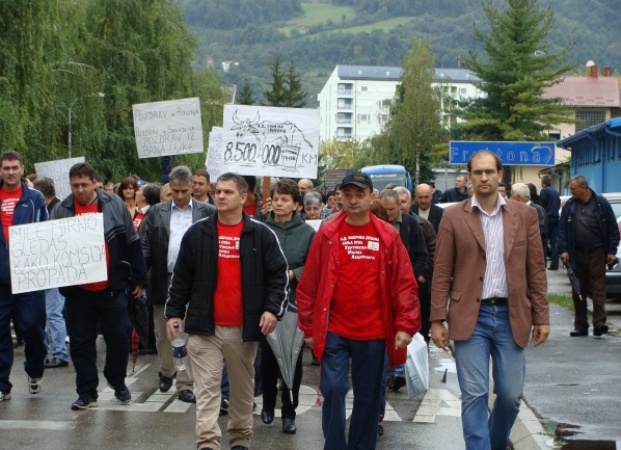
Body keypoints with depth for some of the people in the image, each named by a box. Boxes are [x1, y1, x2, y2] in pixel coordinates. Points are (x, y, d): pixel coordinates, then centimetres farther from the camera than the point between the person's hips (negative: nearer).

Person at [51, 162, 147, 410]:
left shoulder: (114, 205, -1)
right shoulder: (61, 210, 1)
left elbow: (132, 243, 3)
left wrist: (139, 278, 3)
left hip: (112, 287, -1)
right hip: (78, 290, 1)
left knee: (119, 336, 6)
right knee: (81, 342, 5)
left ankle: (118, 382, 27)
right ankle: (87, 392, 15)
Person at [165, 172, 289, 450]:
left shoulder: (261, 235, 1)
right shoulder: (197, 233, 3)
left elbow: (279, 274, 2)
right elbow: (181, 277, 7)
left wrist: (273, 308, -10)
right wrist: (174, 312, 3)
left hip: (244, 328, 1)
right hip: (204, 326, 0)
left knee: (243, 387, 13)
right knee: (207, 389, -4)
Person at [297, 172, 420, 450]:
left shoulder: (388, 236, 1)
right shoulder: (327, 234, 0)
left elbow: (405, 283, 0)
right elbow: (308, 284, 3)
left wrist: (406, 325, -6)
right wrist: (309, 327, 3)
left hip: (374, 333, 1)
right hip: (334, 331, -1)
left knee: (368, 396, 10)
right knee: (333, 389, -7)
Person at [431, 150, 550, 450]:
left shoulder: (525, 215, 5)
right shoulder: (453, 217, 1)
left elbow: (536, 269, 7)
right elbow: (442, 272, 1)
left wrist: (541, 317, 3)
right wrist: (437, 319, -4)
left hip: (511, 316, 2)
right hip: (470, 316, -2)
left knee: (511, 395, 6)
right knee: (475, 395, -4)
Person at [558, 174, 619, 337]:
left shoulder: (601, 203, -4)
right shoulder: (569, 205, 4)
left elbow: (613, 228, 0)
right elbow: (562, 229, 5)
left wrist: (611, 251, -4)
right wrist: (563, 249, -5)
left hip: (597, 253, -3)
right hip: (576, 254, 3)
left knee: (598, 289, -7)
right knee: (577, 291, 6)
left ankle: (599, 323, -9)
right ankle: (580, 326, 12)